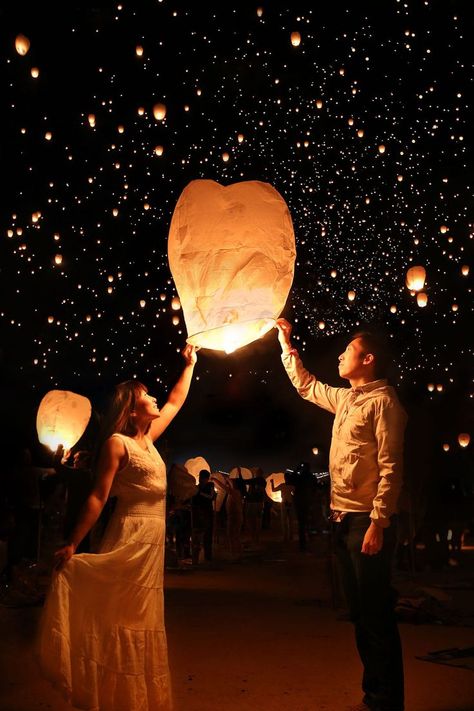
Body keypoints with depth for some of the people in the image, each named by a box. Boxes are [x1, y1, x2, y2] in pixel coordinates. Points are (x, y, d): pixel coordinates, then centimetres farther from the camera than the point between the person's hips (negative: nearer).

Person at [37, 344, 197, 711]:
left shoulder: (148, 439, 13)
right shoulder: (117, 443, -9)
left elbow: (175, 403, 25)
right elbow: (98, 497, -13)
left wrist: (190, 365, 29)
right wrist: (72, 544, -17)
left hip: (153, 541, 8)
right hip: (130, 538, -8)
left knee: (142, 621, 14)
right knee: (123, 620, 0)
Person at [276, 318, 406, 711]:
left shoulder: (383, 401, -10)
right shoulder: (346, 399, 14)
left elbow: (391, 468, -16)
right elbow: (306, 385, 31)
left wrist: (378, 523, -21)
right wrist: (286, 342, 30)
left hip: (367, 521, -9)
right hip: (343, 519, 9)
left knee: (377, 616, -1)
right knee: (360, 613, 16)